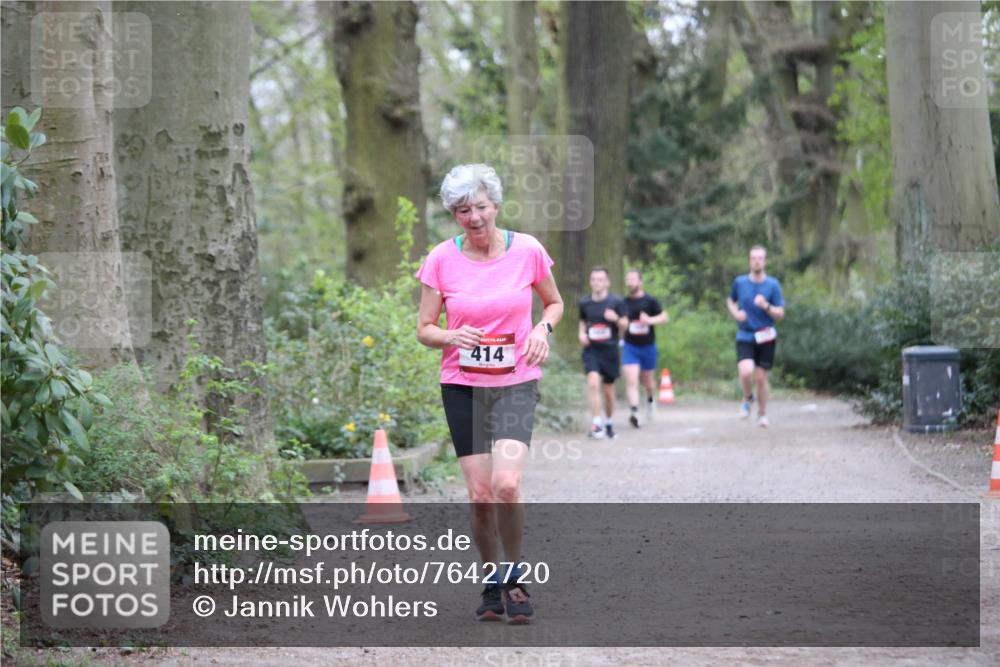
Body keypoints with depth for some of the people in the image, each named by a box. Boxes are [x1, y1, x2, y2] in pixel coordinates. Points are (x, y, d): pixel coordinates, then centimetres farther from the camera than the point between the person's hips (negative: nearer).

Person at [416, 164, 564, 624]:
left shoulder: (527, 250, -3)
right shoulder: (441, 259, -4)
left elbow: (554, 301, 14)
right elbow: (424, 329, 2)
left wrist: (543, 329, -8)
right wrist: (453, 337, -19)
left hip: (516, 383, -1)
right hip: (462, 385, 1)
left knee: (506, 484, -19)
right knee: (480, 495, -3)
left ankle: (513, 577, 1)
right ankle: (490, 579, 19)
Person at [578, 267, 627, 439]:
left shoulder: (616, 302, -2)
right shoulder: (584, 303, 4)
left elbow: (624, 326, 2)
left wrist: (616, 319, -19)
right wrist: (582, 333, 0)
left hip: (609, 349, 0)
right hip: (591, 349, 0)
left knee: (609, 389, 9)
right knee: (593, 382, -21)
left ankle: (609, 422, 30)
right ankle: (596, 423, -20)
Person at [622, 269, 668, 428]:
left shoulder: (650, 301, -6)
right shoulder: (624, 302, 3)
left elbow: (664, 317, -6)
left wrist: (650, 320, -23)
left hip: (648, 346, -1)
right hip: (629, 346, 1)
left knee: (647, 381, 14)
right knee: (631, 380, -15)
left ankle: (650, 400, 46)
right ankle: (634, 412, -23)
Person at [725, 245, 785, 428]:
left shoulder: (773, 285, -3)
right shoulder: (740, 282, 2)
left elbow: (780, 314, -3)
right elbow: (731, 300, 21)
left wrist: (766, 306, -22)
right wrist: (735, 313, 0)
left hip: (766, 338, 0)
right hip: (745, 336, 0)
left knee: (761, 378, 3)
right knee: (746, 372, -21)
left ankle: (762, 415, 22)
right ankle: (748, 398, 10)